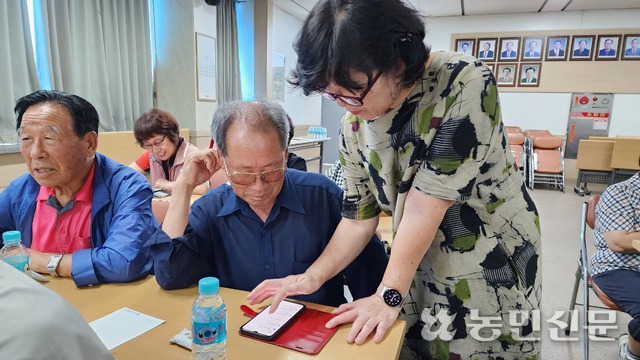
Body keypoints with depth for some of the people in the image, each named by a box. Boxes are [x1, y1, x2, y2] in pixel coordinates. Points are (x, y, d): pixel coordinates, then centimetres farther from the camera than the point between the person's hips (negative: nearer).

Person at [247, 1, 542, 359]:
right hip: (420, 267, 4)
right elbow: (359, 215, -2)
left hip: (493, 266, -4)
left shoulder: (465, 85, -26)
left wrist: (387, 295, -21)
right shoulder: (354, 125, -10)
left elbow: (424, 205, -26)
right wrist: (313, 277, -9)